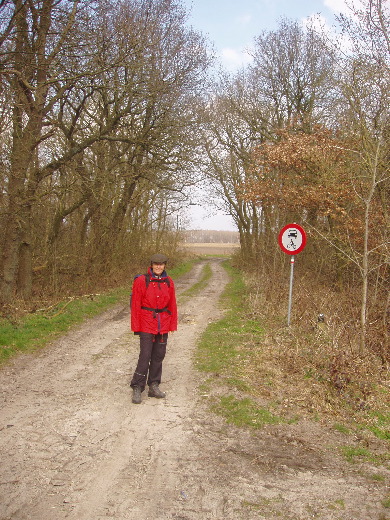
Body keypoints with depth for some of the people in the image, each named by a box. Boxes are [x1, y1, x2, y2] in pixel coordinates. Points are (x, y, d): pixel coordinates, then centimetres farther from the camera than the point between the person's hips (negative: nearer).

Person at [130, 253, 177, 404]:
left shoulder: (169, 282, 5)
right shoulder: (141, 281, -8)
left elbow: (172, 305, 10)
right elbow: (135, 305, -7)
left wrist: (172, 324, 8)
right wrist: (136, 327, -8)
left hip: (163, 325, 5)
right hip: (147, 324, -4)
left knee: (159, 355, 10)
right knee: (145, 356, -6)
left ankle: (153, 386, 23)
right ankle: (137, 388, 6)